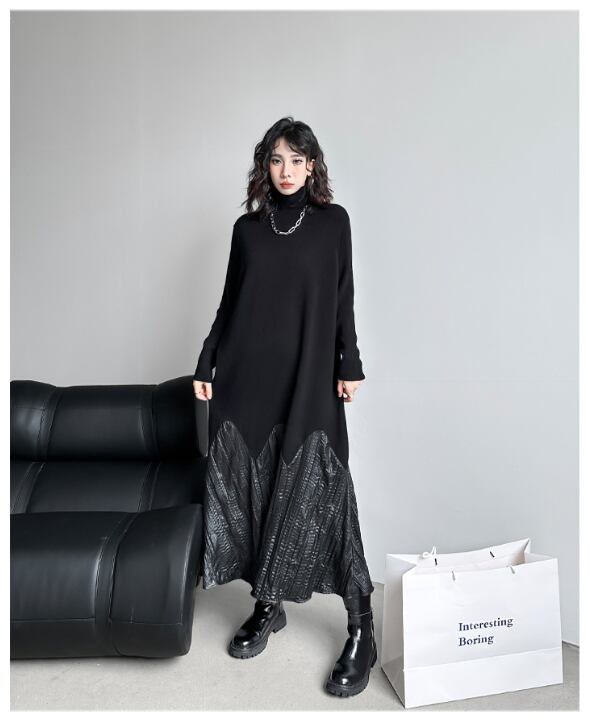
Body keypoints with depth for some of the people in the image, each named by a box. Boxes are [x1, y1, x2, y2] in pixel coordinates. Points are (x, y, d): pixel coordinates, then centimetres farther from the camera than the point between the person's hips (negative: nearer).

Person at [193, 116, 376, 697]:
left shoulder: (332, 221, 7)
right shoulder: (247, 227, 12)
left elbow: (343, 299, 5)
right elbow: (229, 302, 12)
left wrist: (349, 366, -2)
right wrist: (206, 365, 7)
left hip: (308, 378, -3)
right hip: (246, 377, 3)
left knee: (317, 488, -6)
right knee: (248, 485, 5)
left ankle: (361, 627, 7)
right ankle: (266, 606, 23)